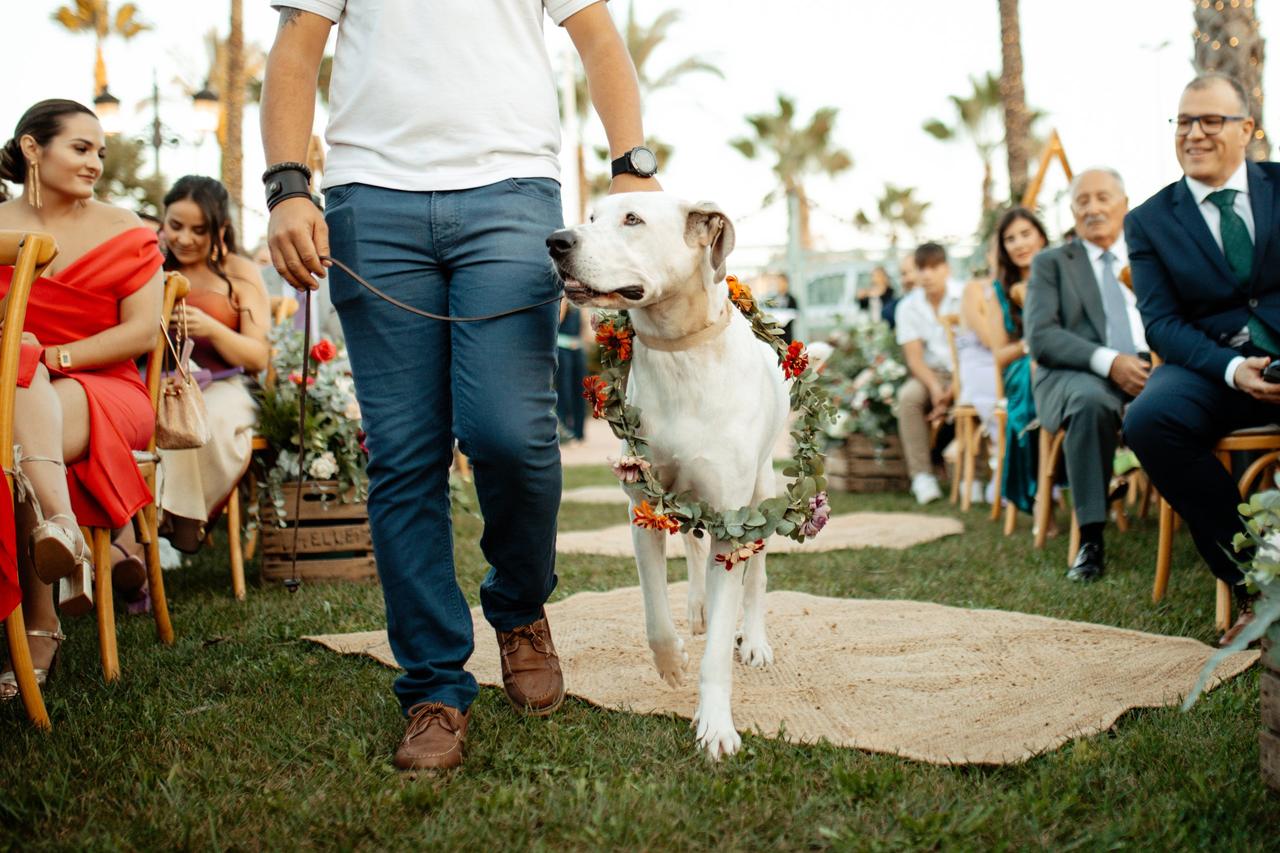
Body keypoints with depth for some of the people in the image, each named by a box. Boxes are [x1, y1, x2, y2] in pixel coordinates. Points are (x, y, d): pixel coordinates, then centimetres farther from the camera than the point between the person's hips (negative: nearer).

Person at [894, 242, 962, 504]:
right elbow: (914, 356, -4)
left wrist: (953, 390, -20)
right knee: (908, 396, -29)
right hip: (932, 373, 2)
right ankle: (921, 475, -26)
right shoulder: (908, 306, 2)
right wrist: (934, 387, -23)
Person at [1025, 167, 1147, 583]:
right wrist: (1108, 360, -17)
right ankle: (1090, 541, -34)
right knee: (1092, 401, -38)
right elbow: (1040, 337, -1)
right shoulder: (1051, 263, 15)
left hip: (1151, 370, 2)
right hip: (1078, 374, -2)